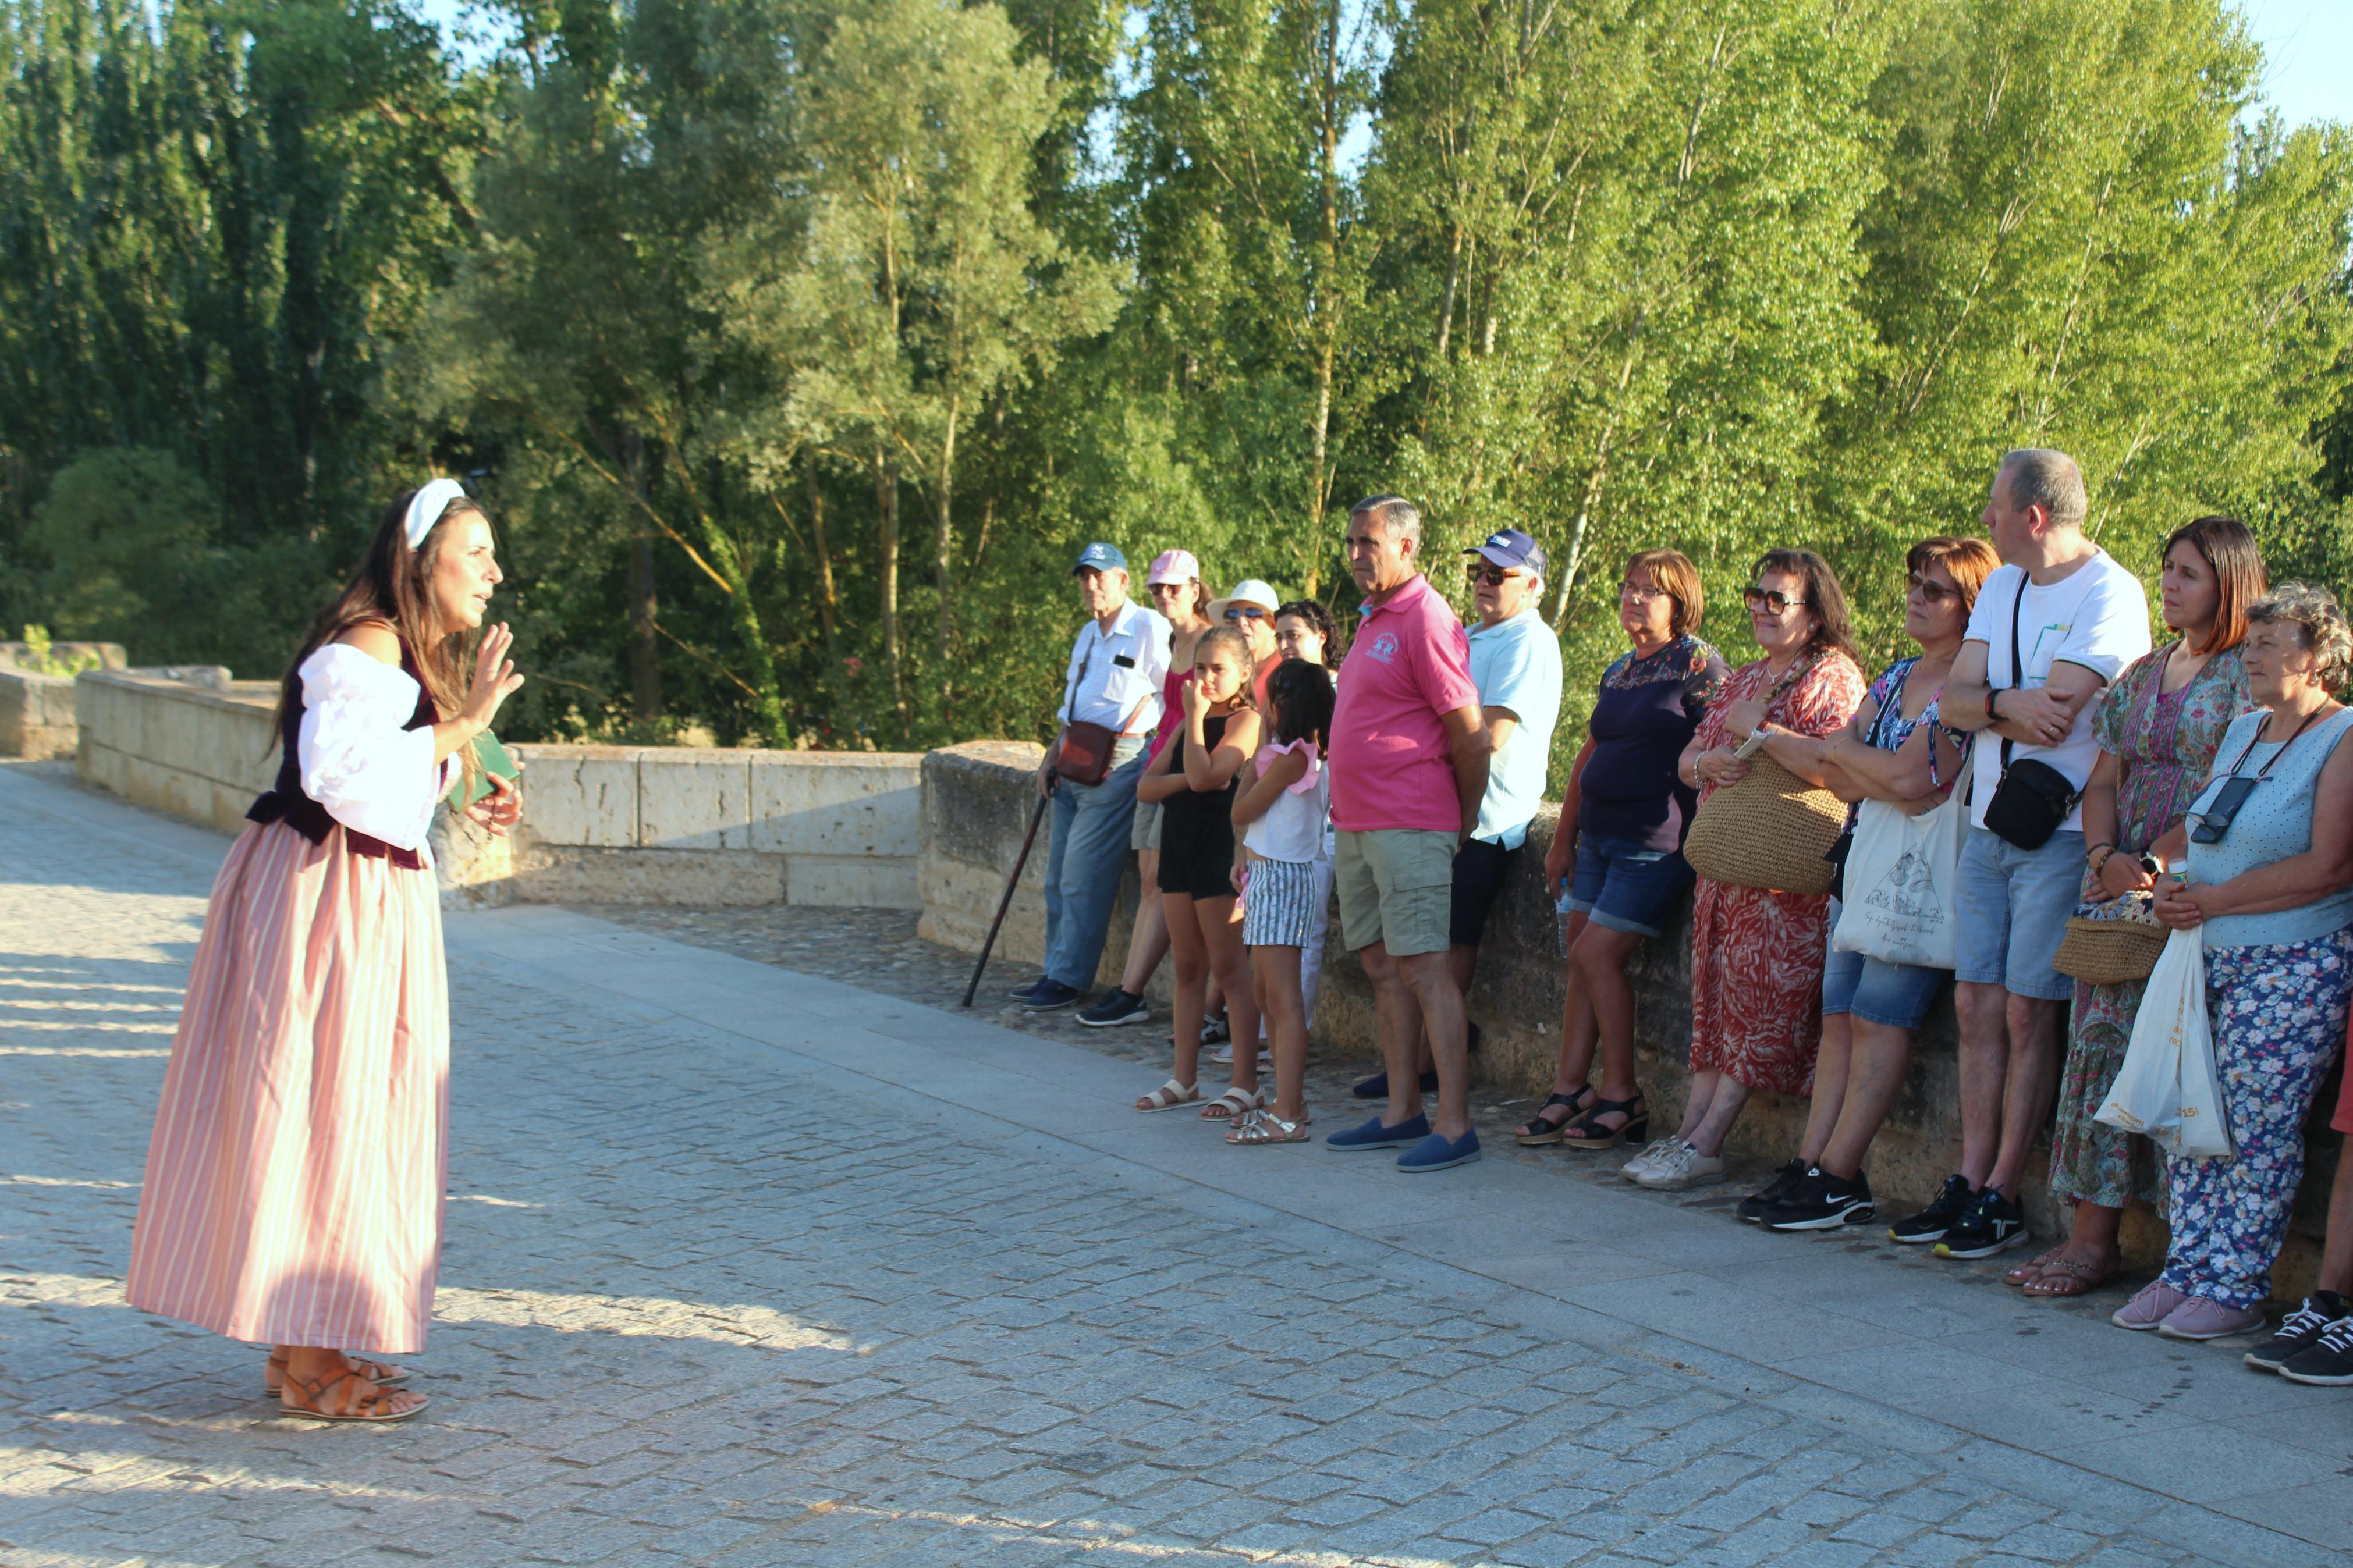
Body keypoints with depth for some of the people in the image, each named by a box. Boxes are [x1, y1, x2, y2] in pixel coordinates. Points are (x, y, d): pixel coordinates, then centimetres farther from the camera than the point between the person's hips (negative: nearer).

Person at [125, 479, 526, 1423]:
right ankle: (310, 1367, 4)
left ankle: (309, 1342, 23)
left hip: (373, 898, 10)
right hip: (322, 896, -10)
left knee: (356, 1111, 13)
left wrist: (469, 807, 11)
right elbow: (342, 773, -28)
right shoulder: (365, 647, -15)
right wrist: (461, 727, -23)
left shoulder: (419, 657, 16)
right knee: (322, 1107, -4)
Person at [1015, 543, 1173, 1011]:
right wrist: (1051, 757, 16)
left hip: (1117, 762, -9)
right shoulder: (1087, 635, 20)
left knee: (1083, 875, -9)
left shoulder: (1149, 629, -7)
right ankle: (1056, 971, 16)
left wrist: (1129, 730, -13)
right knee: (1058, 874, 8)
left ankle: (1070, 978, -3)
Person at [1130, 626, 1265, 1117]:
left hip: (1220, 850, -8)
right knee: (1188, 967, 12)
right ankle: (1185, 1078, 20)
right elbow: (1146, 786, 6)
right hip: (1178, 847, 8)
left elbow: (1205, 775, -24)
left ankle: (1245, 1084, -1)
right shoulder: (1190, 723, 15)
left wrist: (1196, 714, -15)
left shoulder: (1245, 720, -9)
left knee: (1229, 966, -5)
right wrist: (1185, 779, -13)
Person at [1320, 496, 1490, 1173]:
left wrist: (1466, 821, -4)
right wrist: (1349, 813, 19)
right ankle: (1402, 1112, 18)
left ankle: (1455, 1125, -7)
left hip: (1409, 827, -10)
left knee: (1423, 966, -10)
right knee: (1382, 966, 11)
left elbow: (1470, 735, -13)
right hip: (1357, 824, 10)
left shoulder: (1427, 620, -13)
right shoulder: (1375, 619, 17)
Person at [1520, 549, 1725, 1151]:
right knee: (1582, 959, 5)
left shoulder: (1698, 665, -9)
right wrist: (1563, 839, 18)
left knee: (1596, 953, -10)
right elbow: (1589, 756, 19)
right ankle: (1570, 1090, 8)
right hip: (1598, 837, 8)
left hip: (1656, 843, -8)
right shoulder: (1619, 672, 15)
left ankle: (1622, 1096, 1)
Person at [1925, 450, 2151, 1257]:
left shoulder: (2110, 593, -10)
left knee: (2027, 1014, -4)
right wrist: (2012, 703, -15)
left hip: (2061, 833, -7)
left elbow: (2055, 711, -19)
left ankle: (2003, 1199, 5)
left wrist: (1989, 699, -2)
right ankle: (1968, 1185, 13)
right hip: (1987, 827, 7)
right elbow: (1954, 700, 6)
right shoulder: (2002, 587, 15)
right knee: (1977, 1006, 7)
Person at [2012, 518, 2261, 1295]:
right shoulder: (2141, 675, 17)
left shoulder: (2249, 675, -3)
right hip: (2120, 886, 6)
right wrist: (2105, 856, -3)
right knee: (2102, 1044, 1)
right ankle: (2093, 1236, 5)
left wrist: (2153, 864, -15)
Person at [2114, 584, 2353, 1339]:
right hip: (2208, 959, 7)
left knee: (2254, 1127, -6)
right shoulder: (2241, 732, 16)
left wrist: (2214, 899, -13)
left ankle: (2235, 1289, 3)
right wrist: (2174, 884, 2)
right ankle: (2187, 1273, 12)